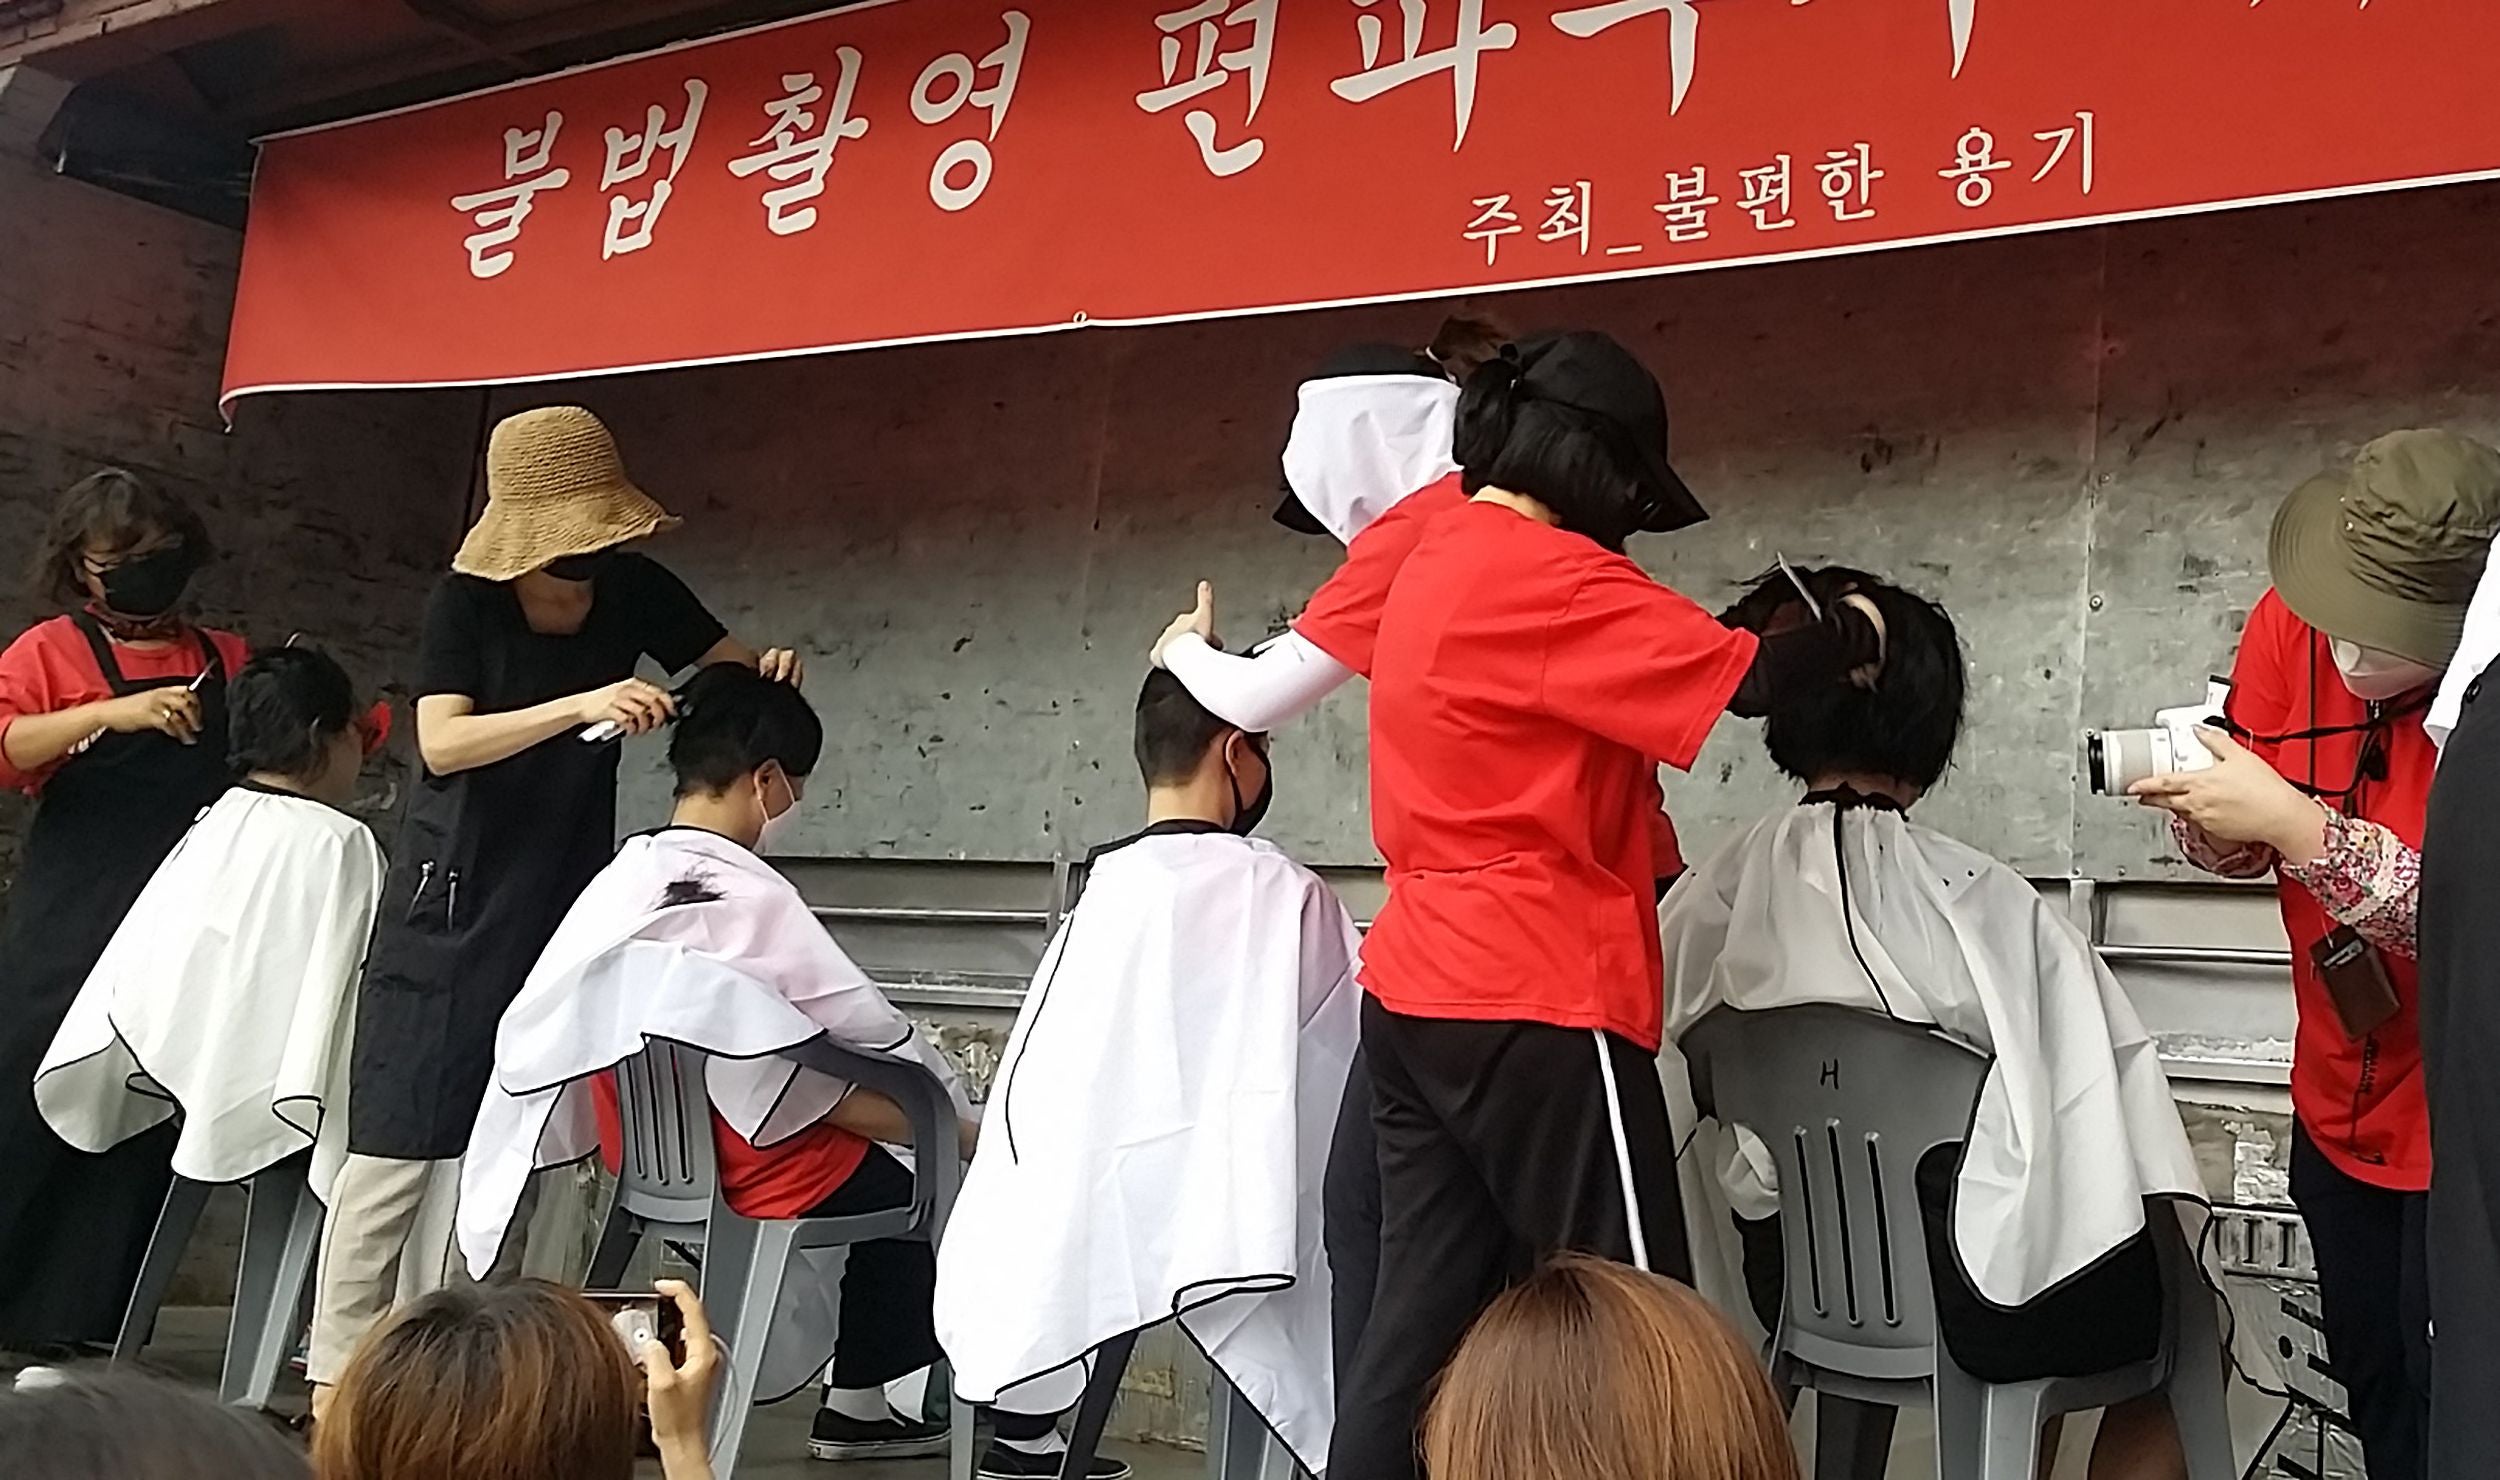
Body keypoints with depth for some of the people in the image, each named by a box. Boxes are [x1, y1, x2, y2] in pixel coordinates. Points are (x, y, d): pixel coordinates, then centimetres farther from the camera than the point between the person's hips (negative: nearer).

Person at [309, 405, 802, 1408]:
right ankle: (335, 1373, 6)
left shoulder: (636, 590, -3)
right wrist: (581, 705, -36)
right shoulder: (465, 601, -12)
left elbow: (731, 668, 9)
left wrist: (768, 673, -16)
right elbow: (441, 742, -23)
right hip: (452, 905, -3)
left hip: (568, 901, 3)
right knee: (399, 1146, -2)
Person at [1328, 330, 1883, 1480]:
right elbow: (1742, 676, -14)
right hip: (1535, 1006, -9)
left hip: (1414, 998, 9)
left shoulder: (1433, 565, 17)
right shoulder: (1544, 574, -12)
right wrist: (1854, 634, 4)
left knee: (1422, 1320, 9)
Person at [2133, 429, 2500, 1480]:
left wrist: (2300, 827, -36)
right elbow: (2238, 851, -1)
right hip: (2341, 1105, 5)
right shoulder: (2295, 621, -10)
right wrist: (2204, 809, -24)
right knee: (2368, 1377, 21)